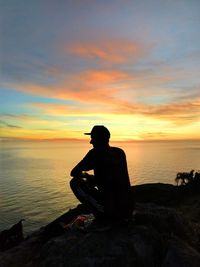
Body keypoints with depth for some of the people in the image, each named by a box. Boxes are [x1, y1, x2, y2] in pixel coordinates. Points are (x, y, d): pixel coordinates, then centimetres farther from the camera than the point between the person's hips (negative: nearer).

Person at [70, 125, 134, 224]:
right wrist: (90, 177, 24)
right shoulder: (120, 152, 9)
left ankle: (101, 213, 1)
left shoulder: (95, 153, -11)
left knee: (75, 182, 0)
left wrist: (83, 175, 18)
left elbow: (74, 173, -3)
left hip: (112, 210, -7)